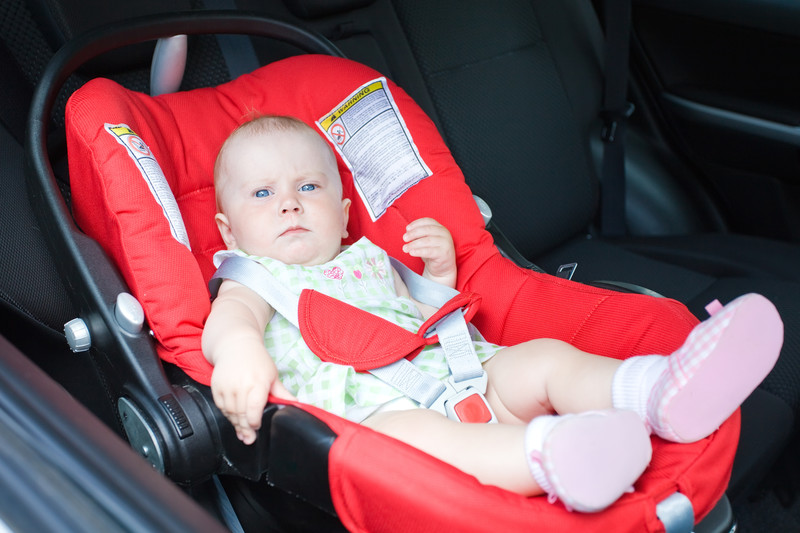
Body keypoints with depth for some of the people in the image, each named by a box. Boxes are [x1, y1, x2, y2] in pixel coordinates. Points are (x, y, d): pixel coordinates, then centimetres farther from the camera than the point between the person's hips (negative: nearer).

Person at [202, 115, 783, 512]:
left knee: (546, 357, -17)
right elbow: (228, 317, -8)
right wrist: (237, 343, -34)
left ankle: (663, 389, -42)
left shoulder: (368, 259, 34)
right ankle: (552, 456, -64)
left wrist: (440, 269, 18)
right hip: (368, 406, -6)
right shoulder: (255, 281, 16)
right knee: (411, 434, -39)